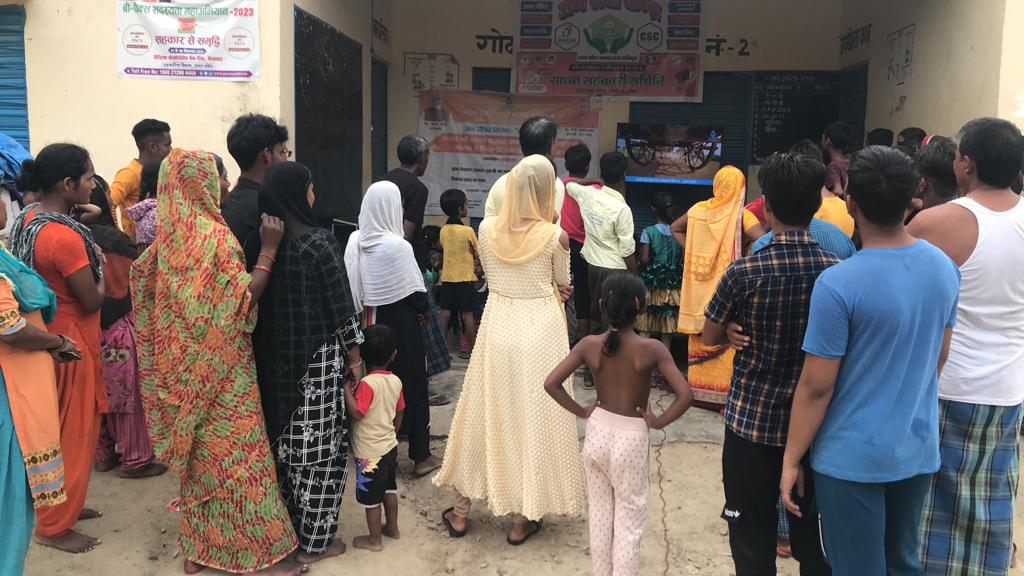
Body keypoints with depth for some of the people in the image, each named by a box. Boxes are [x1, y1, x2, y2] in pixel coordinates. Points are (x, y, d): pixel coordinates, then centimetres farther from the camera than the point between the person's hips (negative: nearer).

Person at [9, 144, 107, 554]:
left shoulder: (27, 219, 3)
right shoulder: (65, 238, -27)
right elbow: (92, 300, -19)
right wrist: (99, 267, -2)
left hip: (46, 339, 9)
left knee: (57, 429, 22)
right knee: (73, 433, 5)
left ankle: (59, 504, 37)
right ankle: (54, 527, 17)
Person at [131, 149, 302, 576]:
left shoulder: (167, 238, 3)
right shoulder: (215, 235, -19)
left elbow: (140, 278, 16)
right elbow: (244, 300, -21)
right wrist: (269, 248, -20)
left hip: (184, 367, 7)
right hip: (221, 368, -7)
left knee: (200, 452, 17)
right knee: (237, 453, 0)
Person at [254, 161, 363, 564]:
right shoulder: (319, 242, -16)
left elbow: (258, 301, 7)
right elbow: (341, 309, -13)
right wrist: (354, 357, -2)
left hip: (274, 356, 6)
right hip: (317, 358, -6)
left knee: (286, 441, 18)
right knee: (321, 447, 5)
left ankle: (287, 529, 31)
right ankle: (314, 541, 15)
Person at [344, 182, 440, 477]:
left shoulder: (355, 241, -2)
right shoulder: (397, 245, -20)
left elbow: (352, 285, 3)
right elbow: (414, 289, -14)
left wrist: (368, 307, 15)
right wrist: (425, 311, 4)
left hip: (371, 320, 6)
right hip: (400, 322, -6)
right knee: (412, 383, 5)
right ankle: (420, 456, 13)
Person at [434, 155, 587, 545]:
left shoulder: (487, 229, -5)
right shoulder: (555, 236, -13)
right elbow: (563, 285, 2)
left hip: (498, 326, 3)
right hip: (541, 330, -2)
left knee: (484, 414, 14)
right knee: (532, 418, 9)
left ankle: (461, 512, 25)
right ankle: (522, 519, 20)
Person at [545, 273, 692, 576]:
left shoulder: (589, 345, -10)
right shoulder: (652, 349, -17)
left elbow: (551, 383, -13)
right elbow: (685, 395, -23)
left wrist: (581, 411, -2)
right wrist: (658, 422, -9)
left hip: (597, 433, 3)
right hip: (631, 439, -3)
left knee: (599, 513, 20)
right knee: (629, 521, 11)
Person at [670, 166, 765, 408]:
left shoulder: (699, 209, 4)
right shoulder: (742, 216, -11)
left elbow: (675, 228, 18)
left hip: (700, 284, 5)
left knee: (699, 337, 14)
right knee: (726, 341, 3)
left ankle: (698, 389, 24)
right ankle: (723, 395, 7)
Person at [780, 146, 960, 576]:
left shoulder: (838, 283, -23)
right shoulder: (945, 267, -3)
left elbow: (817, 386, -19)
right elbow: (940, 355, 10)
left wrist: (791, 459, -8)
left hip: (853, 458, -6)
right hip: (919, 448, 6)